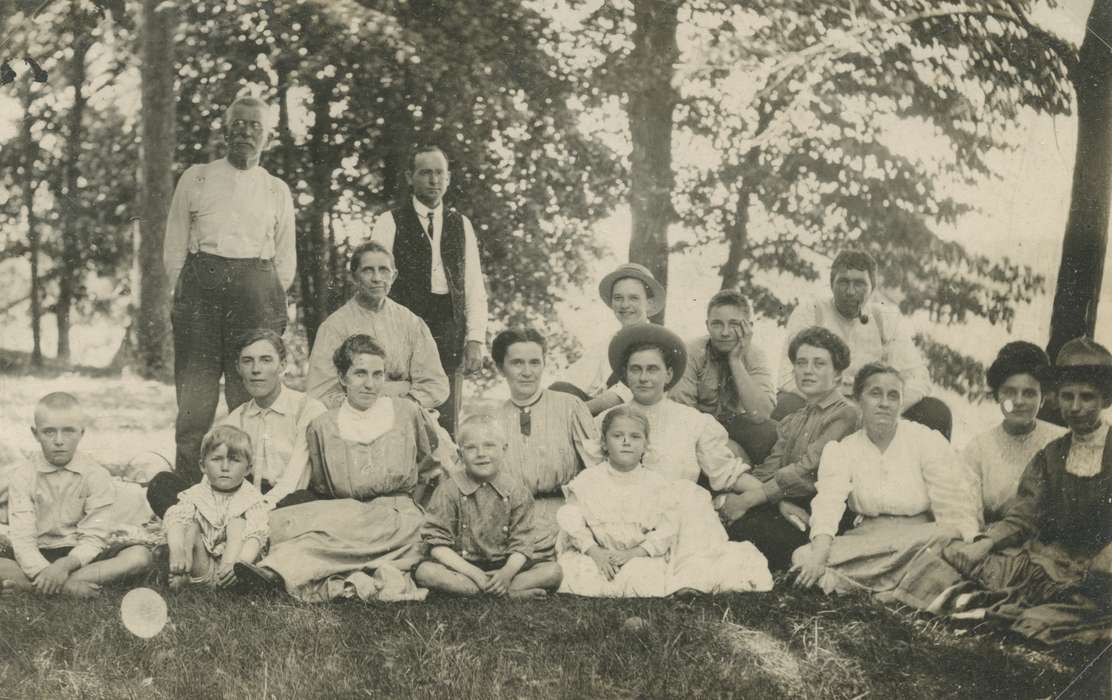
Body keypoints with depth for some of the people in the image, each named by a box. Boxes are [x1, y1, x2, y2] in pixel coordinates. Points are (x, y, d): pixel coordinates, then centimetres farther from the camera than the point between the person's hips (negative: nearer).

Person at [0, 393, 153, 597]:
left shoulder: (96, 476, -4)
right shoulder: (23, 476, -4)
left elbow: (93, 538, -11)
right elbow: (22, 539, -13)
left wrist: (66, 565, -31)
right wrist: (45, 573, -31)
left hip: (78, 556, 2)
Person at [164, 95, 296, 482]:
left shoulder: (278, 192, 14)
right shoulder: (195, 179, 11)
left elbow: (286, 260, 17)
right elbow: (174, 247, 11)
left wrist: (270, 302, 8)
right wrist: (184, 292, 4)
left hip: (257, 290, 1)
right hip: (200, 288, 0)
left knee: (251, 402, -3)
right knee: (194, 401, -5)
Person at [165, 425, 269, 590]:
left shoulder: (252, 499, 0)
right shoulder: (195, 495, 4)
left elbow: (255, 536, -16)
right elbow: (176, 521, -15)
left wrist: (239, 563, -37)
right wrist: (176, 550, -38)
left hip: (228, 569, -1)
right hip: (200, 570, 1)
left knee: (237, 522, -13)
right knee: (192, 524, -14)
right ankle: (181, 574, -31)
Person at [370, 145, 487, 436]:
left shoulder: (461, 225, 14)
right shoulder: (389, 223, 3)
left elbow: (475, 288, 12)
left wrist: (476, 340, 2)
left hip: (451, 341, 3)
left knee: (446, 424, 3)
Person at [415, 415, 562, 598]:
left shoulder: (515, 490, 0)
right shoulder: (449, 490, -4)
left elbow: (522, 544, -3)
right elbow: (438, 544, -9)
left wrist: (507, 572, -25)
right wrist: (473, 573, -21)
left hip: (504, 564, 2)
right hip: (462, 564, -1)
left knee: (553, 571, -18)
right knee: (424, 572, -32)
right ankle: (514, 593, -31)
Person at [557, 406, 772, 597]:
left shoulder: (657, 484, 8)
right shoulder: (588, 480, 9)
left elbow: (668, 527, -1)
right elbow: (572, 521, 0)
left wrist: (634, 553, -15)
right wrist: (595, 552, -16)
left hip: (645, 557, 0)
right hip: (599, 557, 0)